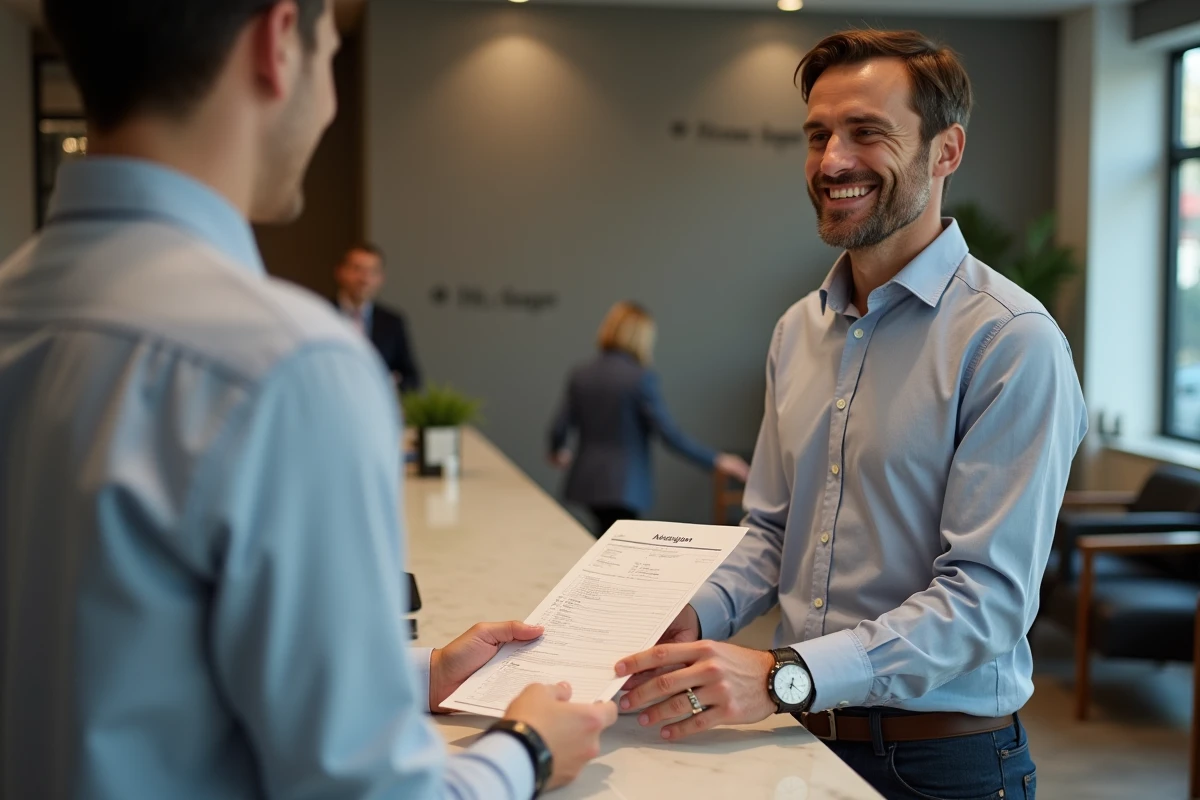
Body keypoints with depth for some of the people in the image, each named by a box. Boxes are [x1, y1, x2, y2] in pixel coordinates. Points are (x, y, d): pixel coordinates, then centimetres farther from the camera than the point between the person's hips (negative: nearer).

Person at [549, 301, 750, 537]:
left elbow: (559, 428, 4)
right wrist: (716, 460, -13)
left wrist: (558, 452, 27)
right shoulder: (641, 378, -14)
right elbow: (669, 433, -19)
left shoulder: (580, 375, 3)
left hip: (587, 480, 6)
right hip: (623, 485, -6)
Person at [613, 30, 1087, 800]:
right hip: (807, 738, 6)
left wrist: (784, 676, -30)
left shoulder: (1011, 341, -17)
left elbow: (987, 597, -22)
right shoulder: (798, 331, 5)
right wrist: (693, 621, -8)